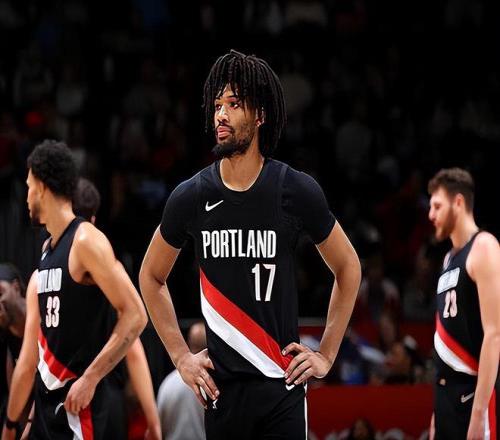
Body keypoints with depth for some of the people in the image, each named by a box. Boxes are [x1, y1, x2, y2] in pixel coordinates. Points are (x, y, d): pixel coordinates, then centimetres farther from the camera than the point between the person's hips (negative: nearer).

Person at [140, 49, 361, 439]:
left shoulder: (297, 191, -4)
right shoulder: (190, 198, 0)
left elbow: (348, 267, 10)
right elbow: (151, 278, 16)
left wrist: (326, 355, 6)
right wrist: (180, 356, 8)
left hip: (282, 386, -1)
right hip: (221, 388, 2)